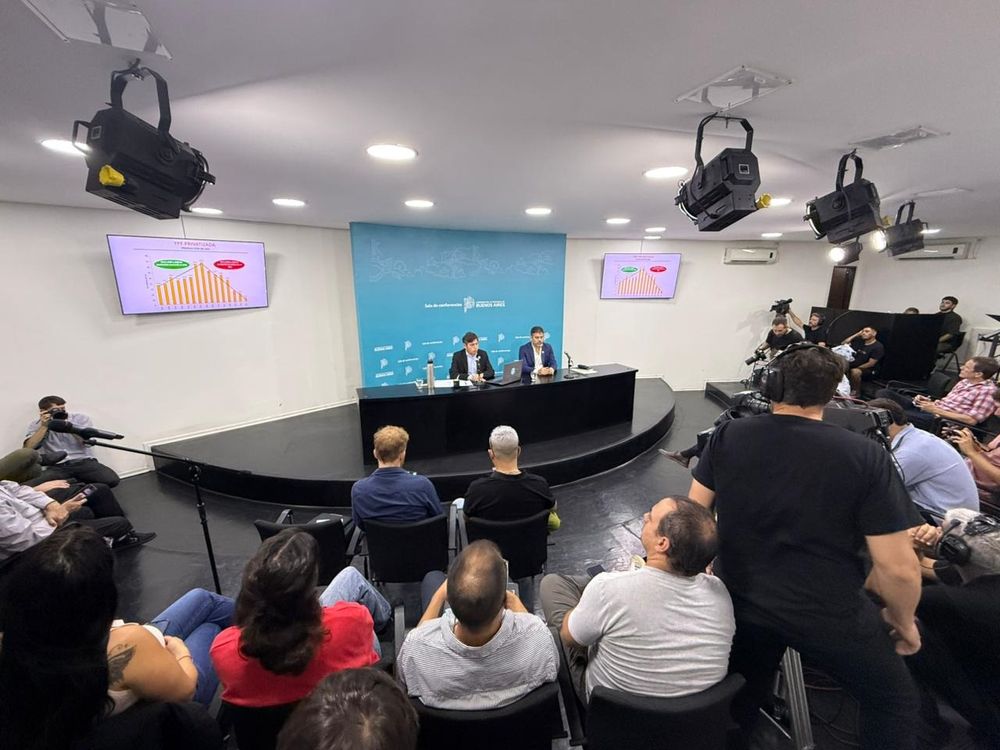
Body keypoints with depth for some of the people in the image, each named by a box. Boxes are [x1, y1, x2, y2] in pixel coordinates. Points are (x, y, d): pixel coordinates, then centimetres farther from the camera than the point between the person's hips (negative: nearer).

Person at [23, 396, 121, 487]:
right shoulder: (37, 425, 11)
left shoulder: (81, 419, 7)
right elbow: (28, 448, -4)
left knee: (112, 479, -25)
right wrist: (44, 426, -8)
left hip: (84, 462, 0)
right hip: (57, 467, 0)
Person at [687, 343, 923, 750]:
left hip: (739, 600, 3)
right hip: (826, 612, -2)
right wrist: (903, 619, 6)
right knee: (893, 700, 29)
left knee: (742, 697, 29)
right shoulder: (865, 455, -18)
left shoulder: (728, 435, -12)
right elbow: (898, 568, -15)